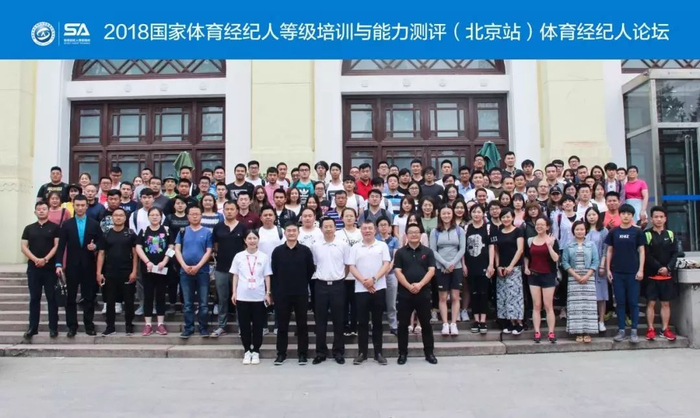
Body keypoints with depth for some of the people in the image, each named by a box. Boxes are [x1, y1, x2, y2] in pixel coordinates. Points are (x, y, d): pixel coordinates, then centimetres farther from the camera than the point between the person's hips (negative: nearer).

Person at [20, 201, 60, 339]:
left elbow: (57, 245, -4)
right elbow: (23, 246, 3)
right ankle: (33, 327, 13)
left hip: (50, 268, -2)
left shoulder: (55, 227, 3)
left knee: (52, 298, 1)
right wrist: (35, 259, -12)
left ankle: (53, 327, 6)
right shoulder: (29, 228, 11)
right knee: (34, 298, 7)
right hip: (33, 268, 3)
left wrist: (45, 259, -16)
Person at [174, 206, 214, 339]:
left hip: (202, 271, -1)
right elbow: (177, 250, 3)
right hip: (185, 271, 1)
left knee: (204, 303, 2)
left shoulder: (207, 232, 3)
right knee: (187, 303, 8)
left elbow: (208, 252, -2)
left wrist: (197, 266, -12)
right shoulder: (183, 231, 8)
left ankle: (203, 328, 12)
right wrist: (185, 266, -10)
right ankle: (188, 328, 16)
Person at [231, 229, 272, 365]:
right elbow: (235, 276, 7)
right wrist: (234, 293, 2)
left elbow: (267, 276, 3)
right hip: (242, 296, 1)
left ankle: (256, 351, 16)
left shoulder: (264, 257, 1)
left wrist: (268, 293, -2)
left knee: (258, 325, 4)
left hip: (258, 296, 0)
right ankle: (247, 351, 18)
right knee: (244, 325, 6)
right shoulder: (238, 256, 3)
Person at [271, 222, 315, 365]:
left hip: (301, 294, -1)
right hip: (281, 294, 1)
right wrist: (274, 291, 0)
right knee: (282, 325, 7)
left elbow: (310, 271, 4)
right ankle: (281, 354, 17)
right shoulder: (277, 251, 3)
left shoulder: (305, 250, 0)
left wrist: (304, 286, 1)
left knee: (302, 325, 6)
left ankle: (302, 354, 15)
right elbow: (274, 273, 4)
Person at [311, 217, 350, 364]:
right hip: (321, 285, 2)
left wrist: (339, 277, 3)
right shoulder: (315, 246, 3)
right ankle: (321, 352, 16)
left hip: (338, 285, -1)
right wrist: (321, 275, 10)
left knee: (338, 320, 5)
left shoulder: (343, 245, -2)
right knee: (320, 320, 6)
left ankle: (338, 352, 15)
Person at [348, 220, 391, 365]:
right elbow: (352, 267, 1)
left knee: (377, 321, 6)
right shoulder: (355, 248, 7)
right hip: (361, 289, 1)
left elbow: (386, 265, -2)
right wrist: (364, 281, -12)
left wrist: (373, 279, -14)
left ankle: (378, 353, 13)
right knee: (362, 322, 4)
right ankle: (362, 353, 12)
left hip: (379, 288, -1)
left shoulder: (382, 245, 4)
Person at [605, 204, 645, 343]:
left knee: (633, 302, 2)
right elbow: (609, 251, 9)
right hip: (617, 272, 2)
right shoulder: (613, 232, 6)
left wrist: (641, 270, -6)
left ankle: (634, 331, 8)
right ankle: (621, 330, 12)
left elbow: (641, 251, 2)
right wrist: (608, 269, 3)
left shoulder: (637, 232, 2)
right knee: (620, 302, 6)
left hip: (633, 272, -1)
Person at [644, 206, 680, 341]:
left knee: (666, 303, 7)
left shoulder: (670, 234, 8)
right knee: (651, 303, -1)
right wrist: (659, 267, -15)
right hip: (652, 275, -3)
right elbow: (646, 256, -8)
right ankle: (651, 329, 5)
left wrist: (668, 267, -12)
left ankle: (665, 329, 14)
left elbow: (675, 253, 2)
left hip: (668, 275, 3)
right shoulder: (646, 235, -3)